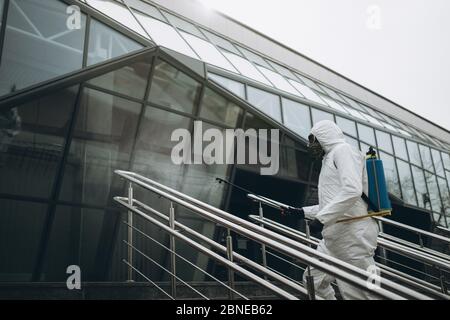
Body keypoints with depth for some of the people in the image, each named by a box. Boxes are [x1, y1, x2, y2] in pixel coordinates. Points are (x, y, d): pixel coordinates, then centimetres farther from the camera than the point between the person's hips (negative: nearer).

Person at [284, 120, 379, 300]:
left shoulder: (342, 150, -5)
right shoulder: (330, 158, 23)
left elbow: (352, 190, -22)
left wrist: (321, 218, -20)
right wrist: (304, 212, 26)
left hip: (352, 234, -10)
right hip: (335, 237, 10)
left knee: (358, 293, -7)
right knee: (313, 280, 14)